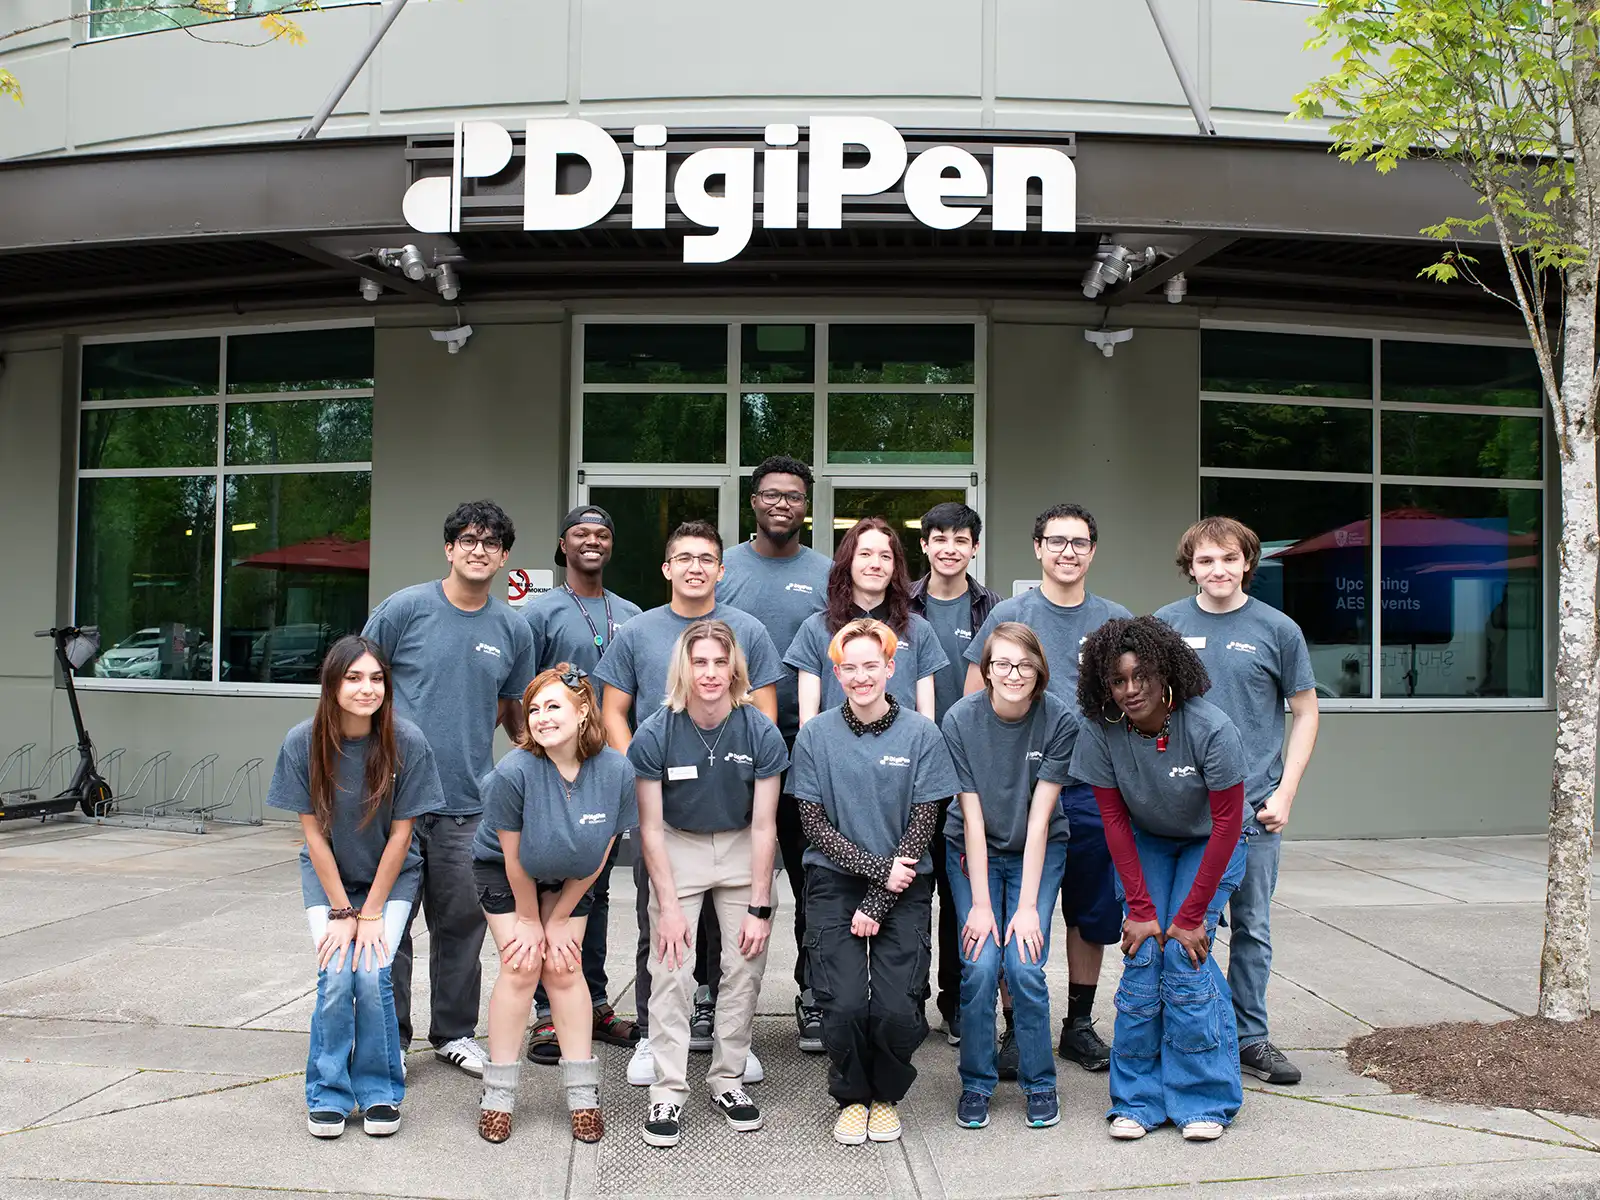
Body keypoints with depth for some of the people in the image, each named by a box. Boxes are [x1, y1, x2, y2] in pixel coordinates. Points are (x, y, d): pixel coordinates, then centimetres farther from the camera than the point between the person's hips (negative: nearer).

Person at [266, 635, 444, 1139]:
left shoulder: (406, 742, -21)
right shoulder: (303, 742, -18)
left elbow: (400, 832, -14)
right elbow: (313, 831, -11)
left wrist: (371, 914, -14)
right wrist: (341, 912, -12)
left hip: (391, 875, -1)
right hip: (327, 874, 1)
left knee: (372, 973, -18)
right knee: (336, 975, -16)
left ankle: (380, 1091, 3)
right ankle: (329, 1094, 5)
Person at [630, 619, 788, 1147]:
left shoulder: (760, 733, -16)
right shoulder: (656, 735, -17)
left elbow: (764, 825, -11)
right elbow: (651, 827, -10)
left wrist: (759, 907, -11)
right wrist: (668, 906, -12)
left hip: (741, 848, 1)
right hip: (678, 847, -1)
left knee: (745, 967, 0)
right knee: (671, 969, -8)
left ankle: (728, 1079, 16)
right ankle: (668, 1092, 1)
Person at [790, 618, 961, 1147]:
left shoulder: (921, 734, -2)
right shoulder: (815, 735, 0)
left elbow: (922, 827, -3)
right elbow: (815, 825, 0)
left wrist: (877, 904, -9)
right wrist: (878, 868, -11)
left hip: (903, 886, 0)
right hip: (834, 881, 0)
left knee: (897, 1010, -16)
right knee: (844, 1005, -16)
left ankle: (886, 1095, 18)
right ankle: (851, 1097, 16)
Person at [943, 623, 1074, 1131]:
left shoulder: (1060, 719, -18)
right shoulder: (961, 719, -18)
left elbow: (1039, 817, -17)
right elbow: (972, 816, -16)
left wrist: (1028, 905, -18)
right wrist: (980, 904, -16)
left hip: (1039, 851, 0)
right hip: (973, 852, 0)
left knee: (1025, 967, -12)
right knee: (979, 966, -12)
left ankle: (1039, 1083, 10)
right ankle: (976, 1082, 10)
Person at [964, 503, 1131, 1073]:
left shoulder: (1116, 620, 9)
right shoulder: (1009, 615, 1)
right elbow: (975, 703, 2)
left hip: (1094, 787, 3)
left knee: (1093, 912, 11)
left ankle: (1079, 1025, 26)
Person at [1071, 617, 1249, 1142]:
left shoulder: (1210, 728, -30)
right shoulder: (1099, 733, -22)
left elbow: (1227, 823, -23)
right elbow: (1114, 820, -12)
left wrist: (1191, 915, -21)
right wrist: (1140, 907, -16)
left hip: (1210, 844, -2)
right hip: (1144, 843, 2)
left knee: (1186, 955, -16)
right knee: (1142, 954, -11)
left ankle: (1204, 1099, 1)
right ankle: (1137, 1099, 2)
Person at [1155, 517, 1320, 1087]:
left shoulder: (1277, 629, 0)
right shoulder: (1166, 624, 3)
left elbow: (1305, 712, 5)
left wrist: (1284, 793, -4)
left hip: (1254, 807, 0)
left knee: (1252, 927, 9)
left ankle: (1249, 1036, 23)